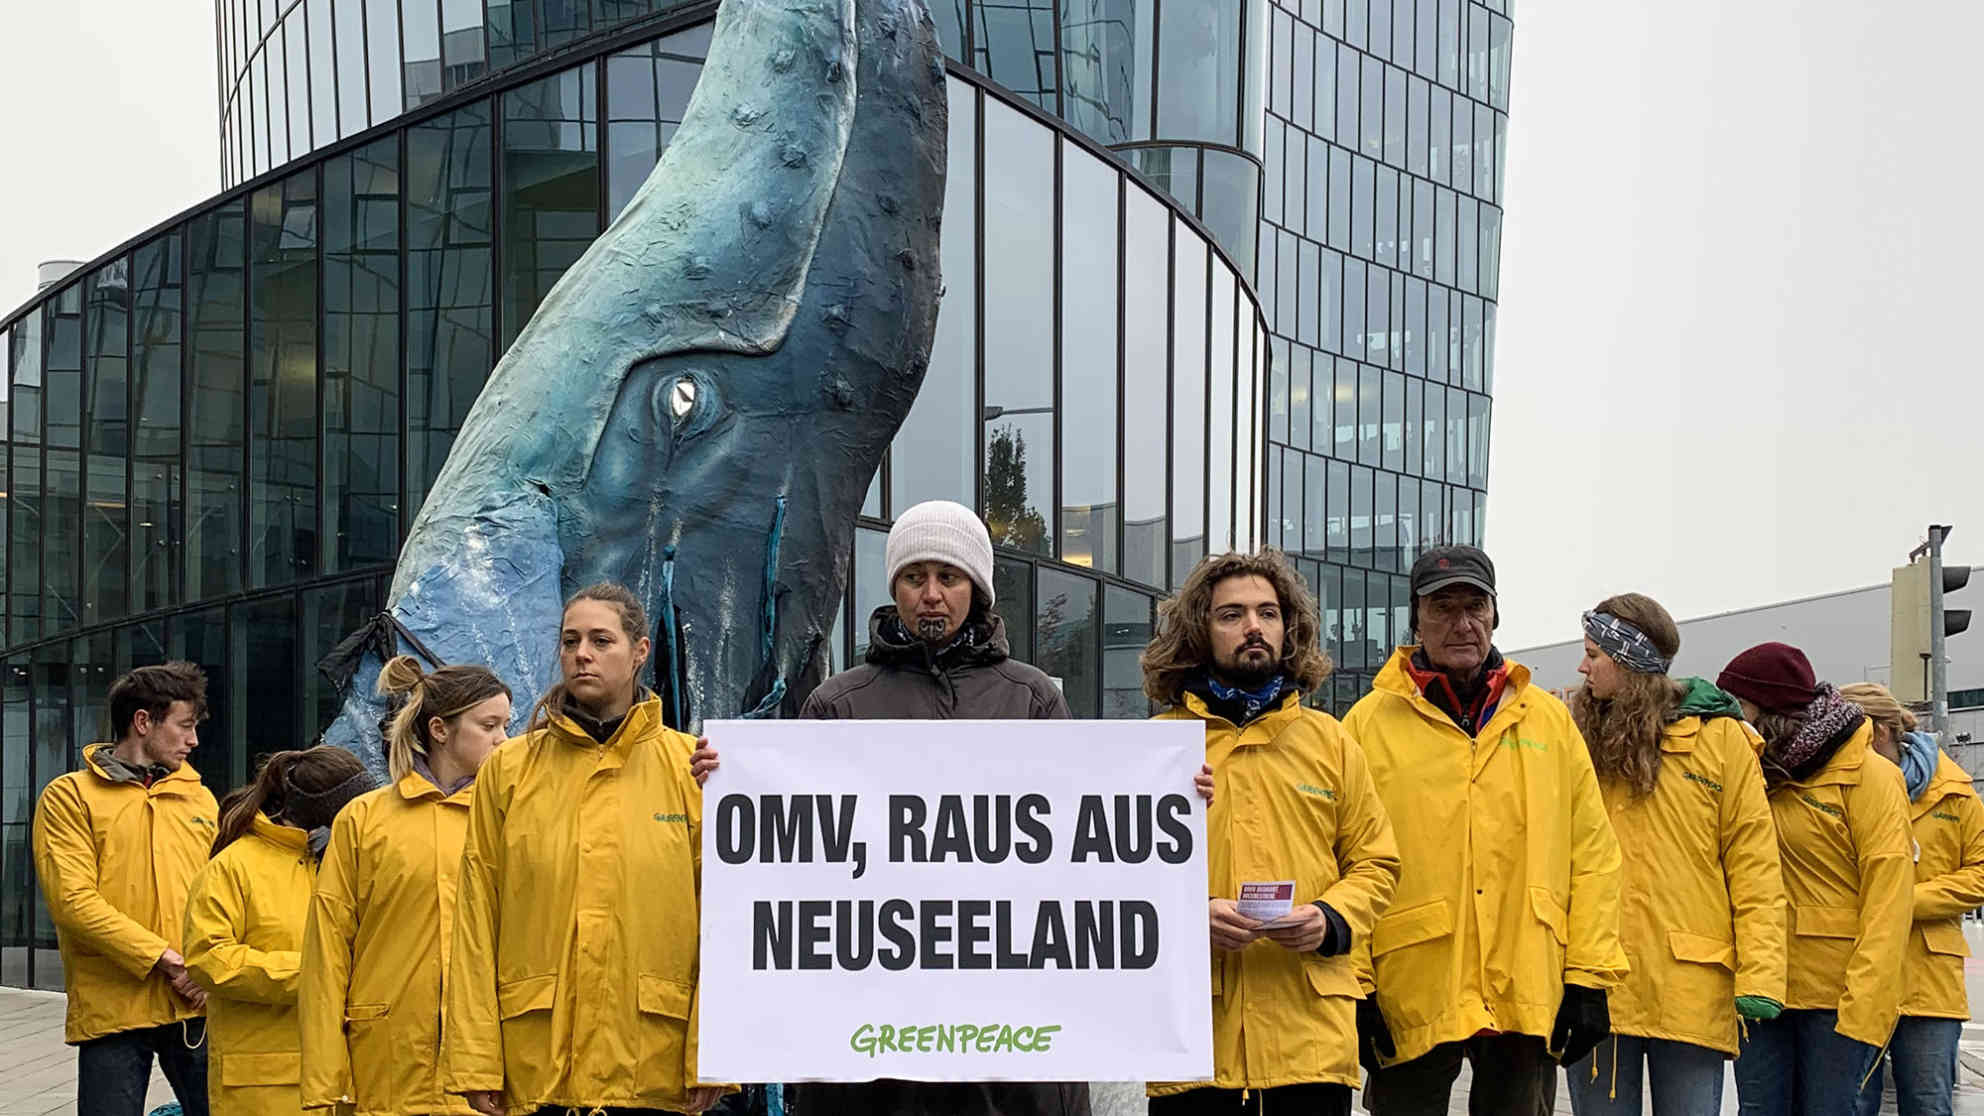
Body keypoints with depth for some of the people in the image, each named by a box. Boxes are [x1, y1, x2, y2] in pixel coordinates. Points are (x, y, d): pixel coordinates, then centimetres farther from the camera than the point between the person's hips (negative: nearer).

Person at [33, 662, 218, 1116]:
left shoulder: (199, 798, 17)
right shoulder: (70, 797, 1)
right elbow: (74, 900, -9)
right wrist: (163, 959, -14)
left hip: (196, 1009, 4)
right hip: (113, 1010, -4)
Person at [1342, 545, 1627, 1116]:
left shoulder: (1549, 720, 12)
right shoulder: (1370, 724, 3)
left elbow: (1593, 852, 9)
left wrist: (1588, 977, 2)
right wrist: (1354, 987, -7)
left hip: (1529, 999, 2)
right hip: (1411, 998, -2)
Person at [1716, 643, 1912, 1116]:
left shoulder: (1867, 776, -5)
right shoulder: (1760, 775, 14)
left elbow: (1887, 900, -12)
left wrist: (1864, 1006, -19)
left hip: (1835, 997, -6)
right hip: (1762, 990, 6)